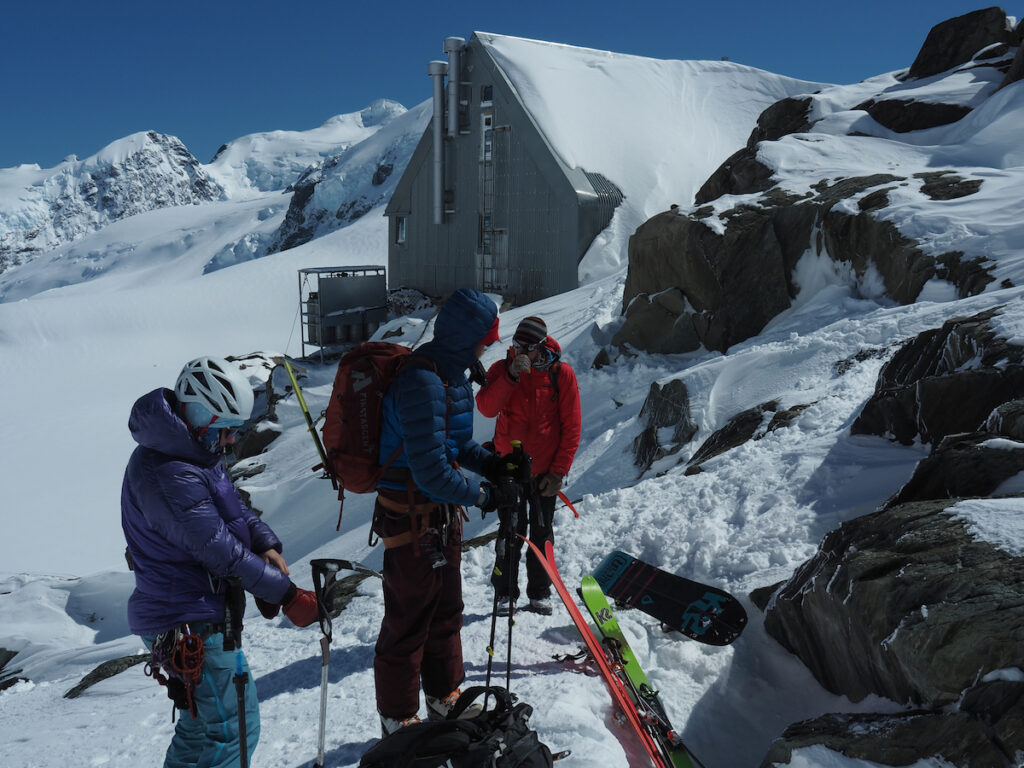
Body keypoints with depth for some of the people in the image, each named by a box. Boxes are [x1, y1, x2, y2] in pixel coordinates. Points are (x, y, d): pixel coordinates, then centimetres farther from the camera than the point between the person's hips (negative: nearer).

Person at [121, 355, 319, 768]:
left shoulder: (193, 453, 5)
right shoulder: (168, 477, -28)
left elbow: (236, 508, 9)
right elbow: (221, 551, -28)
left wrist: (267, 545, -11)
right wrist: (288, 594, -23)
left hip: (201, 613, 10)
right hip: (192, 626, -10)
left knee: (202, 723, 24)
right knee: (235, 730, -1)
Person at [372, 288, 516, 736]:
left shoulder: (450, 373, 3)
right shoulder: (422, 382, -28)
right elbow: (431, 472, -30)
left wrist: (489, 462, -2)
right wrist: (484, 496, -19)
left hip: (443, 514, 10)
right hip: (412, 518, -10)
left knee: (446, 610, 23)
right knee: (408, 622, 8)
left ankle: (444, 699, 43)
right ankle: (397, 720, 29)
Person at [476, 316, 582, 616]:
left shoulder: (561, 373, -6)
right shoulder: (502, 369, -3)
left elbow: (571, 428, -4)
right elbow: (486, 408, -19)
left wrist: (558, 471, -7)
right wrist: (511, 376, -28)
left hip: (545, 470, 0)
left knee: (542, 533, 11)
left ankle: (539, 591, 24)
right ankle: (505, 592, 19)